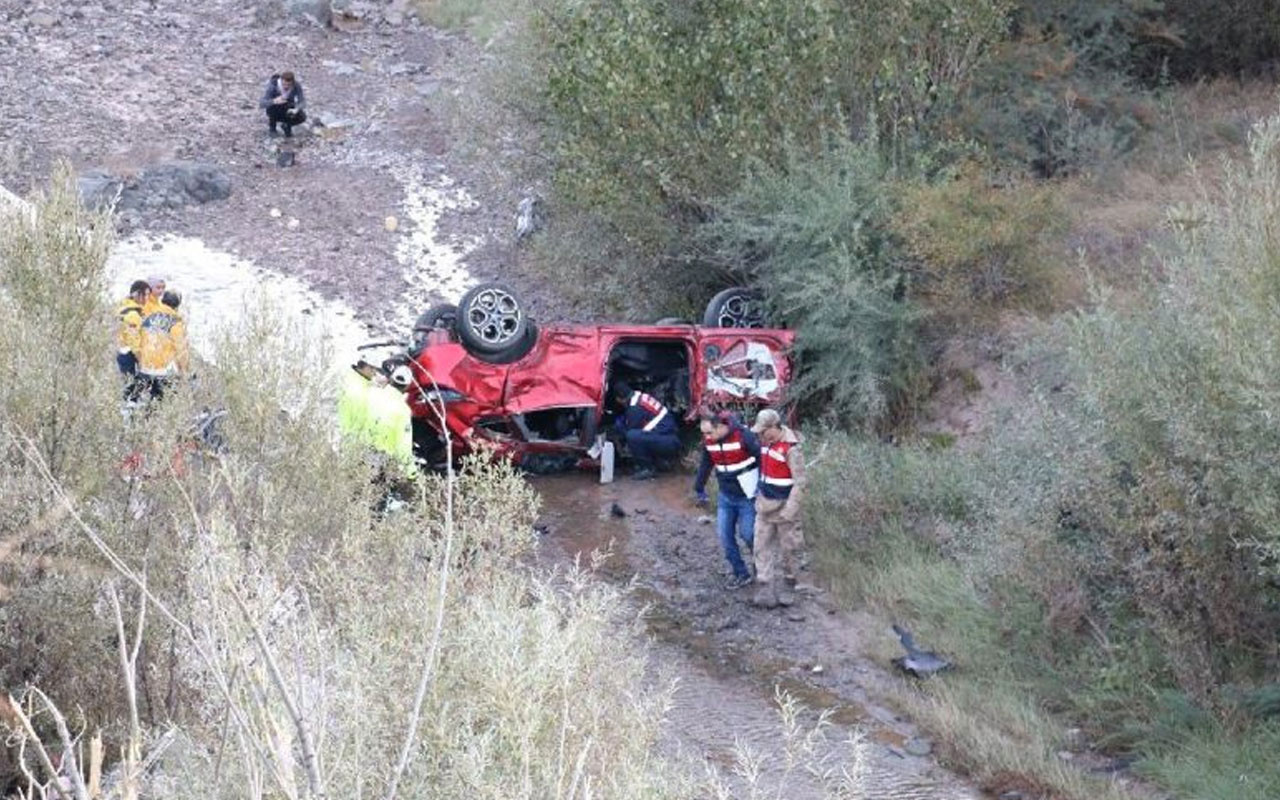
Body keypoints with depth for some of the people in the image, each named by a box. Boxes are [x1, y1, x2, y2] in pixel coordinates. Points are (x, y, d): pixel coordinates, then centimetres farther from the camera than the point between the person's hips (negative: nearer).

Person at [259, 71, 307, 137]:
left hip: (288, 110, 2)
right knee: (272, 107, -35)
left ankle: (287, 125, 7)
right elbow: (261, 104, -36)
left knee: (302, 117, -27)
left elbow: (302, 102, -22)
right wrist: (275, 101, -55)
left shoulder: (296, 85, -24)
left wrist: (296, 110, -44)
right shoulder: (273, 86, -31)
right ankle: (272, 126, -3)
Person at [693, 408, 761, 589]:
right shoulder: (708, 442, -4)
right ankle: (741, 573, 15)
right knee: (724, 536, 3)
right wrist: (700, 490, 17)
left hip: (747, 496, -6)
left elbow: (762, 459, -16)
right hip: (726, 497, 6)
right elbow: (705, 466, 11)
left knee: (747, 534, 0)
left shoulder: (743, 437, -23)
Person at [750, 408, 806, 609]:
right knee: (762, 547, 2)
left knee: (787, 549, 7)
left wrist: (789, 510, -21)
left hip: (784, 506, -7)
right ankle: (764, 590, 4)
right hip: (765, 505, 7)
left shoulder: (791, 449, -20)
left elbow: (799, 482, -18)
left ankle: (786, 588, 22)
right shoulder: (766, 443, 4)